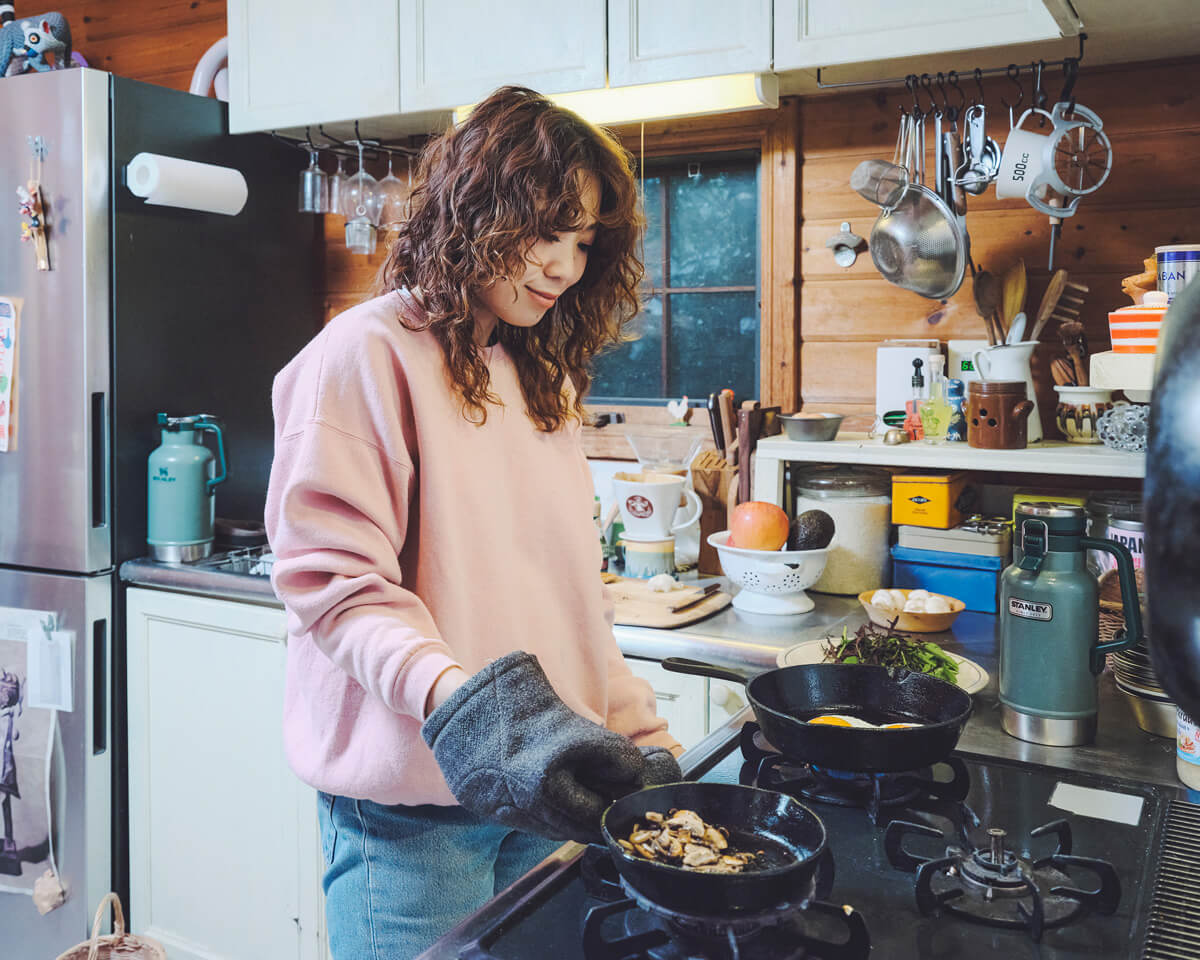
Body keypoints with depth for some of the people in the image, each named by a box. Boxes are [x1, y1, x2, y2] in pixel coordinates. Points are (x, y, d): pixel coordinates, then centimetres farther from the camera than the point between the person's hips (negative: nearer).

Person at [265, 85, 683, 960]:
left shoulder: (543, 378, 13)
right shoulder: (367, 355, -10)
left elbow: (573, 595, 13)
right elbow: (336, 585, -16)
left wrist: (644, 740, 7)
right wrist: (464, 703, -30)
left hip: (540, 794, 7)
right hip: (412, 808, -6)